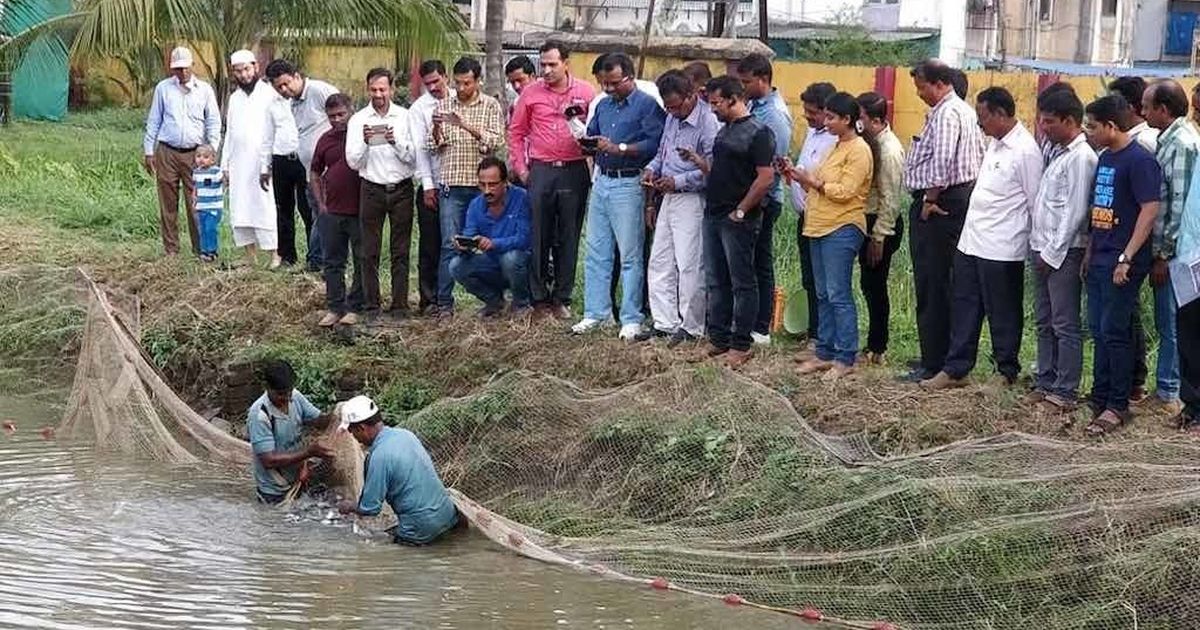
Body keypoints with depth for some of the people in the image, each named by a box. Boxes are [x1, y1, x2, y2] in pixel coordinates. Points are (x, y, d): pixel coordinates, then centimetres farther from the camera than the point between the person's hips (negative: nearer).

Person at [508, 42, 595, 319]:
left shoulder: (585, 92, 2)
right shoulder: (530, 93, 5)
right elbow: (516, 132, 10)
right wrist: (520, 168, 5)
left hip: (574, 171, 0)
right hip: (540, 170, 0)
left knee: (568, 237, 4)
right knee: (538, 236, 1)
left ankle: (562, 299, 12)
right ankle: (539, 298, 8)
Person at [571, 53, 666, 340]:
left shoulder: (647, 105, -7)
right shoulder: (603, 105, 17)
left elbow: (654, 144, -18)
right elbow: (591, 134, 22)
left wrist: (618, 148, -21)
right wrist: (588, 143, -1)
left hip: (628, 184, -7)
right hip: (602, 181, 7)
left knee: (630, 255, -2)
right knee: (596, 251, 9)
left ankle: (631, 319, 3)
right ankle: (595, 313, 16)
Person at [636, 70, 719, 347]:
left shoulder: (708, 122, -17)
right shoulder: (672, 118, 11)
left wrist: (678, 181, -20)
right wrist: (652, 169, 4)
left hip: (692, 200, -9)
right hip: (669, 198, 9)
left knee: (689, 265, -4)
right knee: (659, 262, 11)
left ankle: (691, 327, 6)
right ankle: (664, 322, 18)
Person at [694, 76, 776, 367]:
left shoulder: (757, 133, -12)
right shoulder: (724, 131, 15)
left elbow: (766, 178, -18)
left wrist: (740, 211, -16)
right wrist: (699, 163, 8)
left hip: (738, 221, -9)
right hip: (713, 215, 9)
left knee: (742, 283, -2)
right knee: (716, 281, 12)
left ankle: (741, 345, 3)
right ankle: (718, 340, 20)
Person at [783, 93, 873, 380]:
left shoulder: (858, 150, -10)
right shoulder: (837, 148, 19)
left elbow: (845, 191, -17)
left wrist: (814, 182, -10)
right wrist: (800, 176, 5)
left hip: (842, 229, -9)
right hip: (820, 227, 9)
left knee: (838, 295, -8)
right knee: (823, 295, 11)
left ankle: (845, 358, -5)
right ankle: (825, 353, 16)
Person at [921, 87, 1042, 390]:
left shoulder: (1026, 151, -16)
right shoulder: (996, 144, 12)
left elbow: (1036, 204, -13)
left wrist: (1036, 248, -9)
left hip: (1001, 248, -9)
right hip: (971, 241, 9)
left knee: (1003, 314, 4)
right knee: (964, 308, 13)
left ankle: (1007, 372, 16)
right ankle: (955, 369, 20)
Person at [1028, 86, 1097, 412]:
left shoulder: (1081, 157, -14)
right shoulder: (1052, 150, 12)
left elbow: (1075, 213, -17)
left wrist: (1053, 252, -16)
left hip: (1063, 252, -9)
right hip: (1042, 249, 9)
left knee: (1065, 325, -3)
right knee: (1044, 322, 14)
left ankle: (1064, 391, 0)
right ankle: (1045, 382, 22)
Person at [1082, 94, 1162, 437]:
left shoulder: (1139, 160, -14)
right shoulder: (1105, 158, 12)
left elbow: (1150, 210, -19)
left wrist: (1126, 258, -21)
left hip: (1123, 264, -9)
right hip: (1100, 260, 9)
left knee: (1114, 332, -4)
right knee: (1099, 331, 13)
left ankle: (1118, 406, 4)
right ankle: (1099, 398, 22)